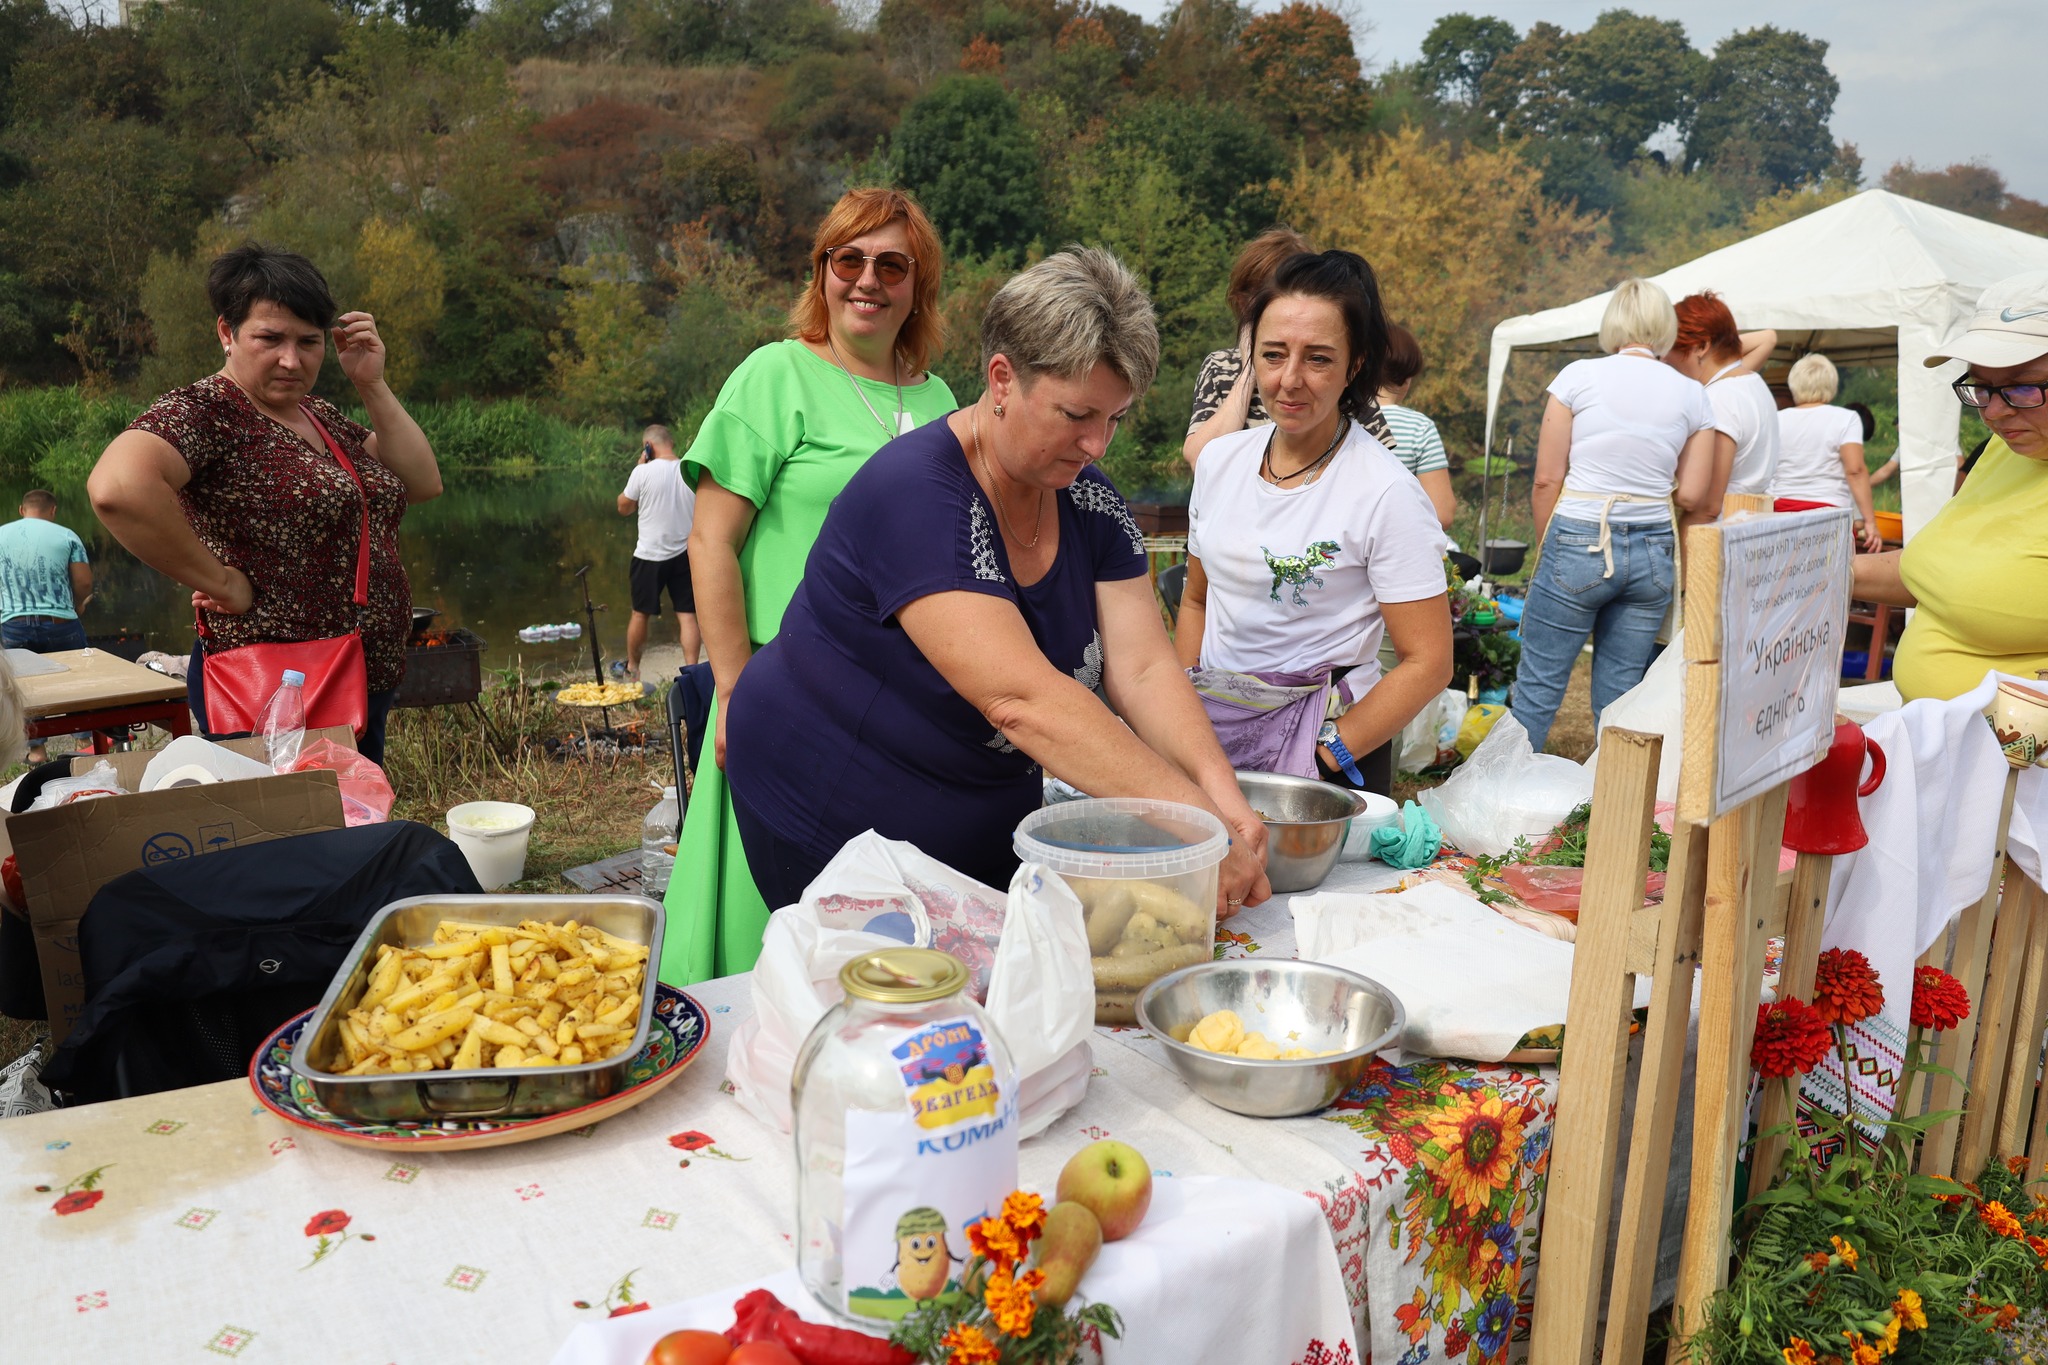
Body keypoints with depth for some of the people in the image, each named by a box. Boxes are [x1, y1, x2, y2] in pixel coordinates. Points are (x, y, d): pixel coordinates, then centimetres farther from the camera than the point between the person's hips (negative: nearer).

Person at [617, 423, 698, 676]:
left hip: (650, 554, -2)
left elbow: (624, 508, 3)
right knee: (687, 615, 2)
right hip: (685, 553, 2)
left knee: (640, 613, 13)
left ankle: (632, 668, 27)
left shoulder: (643, 472, -11)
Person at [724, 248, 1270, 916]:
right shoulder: (914, 493, -28)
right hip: (839, 829, -7)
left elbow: (1143, 668, -11)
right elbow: (1020, 696, -37)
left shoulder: (1088, 500, -3)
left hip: (987, 831, 7)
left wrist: (1221, 793, -29)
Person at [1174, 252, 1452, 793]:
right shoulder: (1219, 460, 3)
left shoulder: (1387, 493, -14)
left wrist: (1325, 757, -16)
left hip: (1326, 738, -4)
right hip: (1210, 729, 5)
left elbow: (1428, 663, -13)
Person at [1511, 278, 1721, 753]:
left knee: (1537, 690, 3)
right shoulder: (1692, 394, 5)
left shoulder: (1578, 376, -3)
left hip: (1577, 541, -3)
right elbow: (1694, 497, 4)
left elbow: (1547, 480, -4)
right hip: (1653, 550, 4)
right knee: (1620, 697, 11)